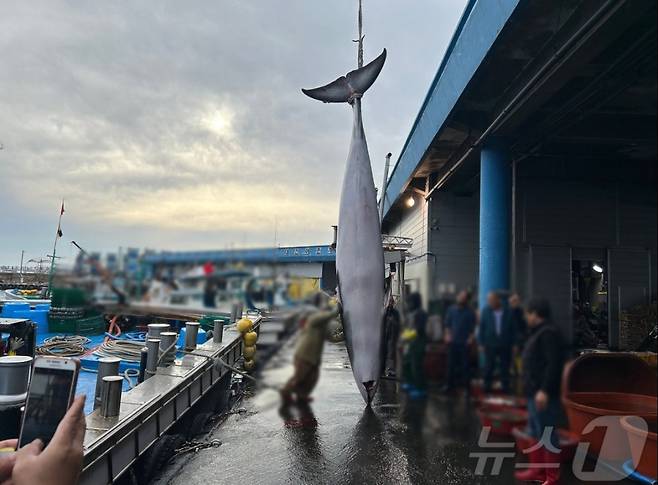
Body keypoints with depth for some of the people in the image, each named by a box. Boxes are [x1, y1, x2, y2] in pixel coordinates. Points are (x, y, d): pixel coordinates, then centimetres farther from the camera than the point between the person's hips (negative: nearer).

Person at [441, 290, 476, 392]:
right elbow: (447, 324, 12)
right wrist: (448, 334, 0)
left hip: (465, 342, -3)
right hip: (453, 341, 3)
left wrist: (471, 338, -10)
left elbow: (473, 327, 0)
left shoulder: (470, 312, -1)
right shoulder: (451, 309, 7)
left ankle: (466, 385, 10)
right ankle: (450, 384, 17)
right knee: (451, 363, 7)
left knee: (465, 365, 0)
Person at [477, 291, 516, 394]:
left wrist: (514, 344, 0)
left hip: (505, 346, 0)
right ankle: (487, 390, 16)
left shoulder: (508, 312, -4)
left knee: (505, 370, 7)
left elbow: (513, 329, 2)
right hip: (490, 345, 0)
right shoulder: (486, 311, -1)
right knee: (488, 368, 5)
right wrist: (481, 343, -1)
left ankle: (506, 391, 19)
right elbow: (481, 327, 2)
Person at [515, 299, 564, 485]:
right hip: (535, 392, 11)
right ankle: (538, 470, 30)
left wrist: (544, 390, -27)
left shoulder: (548, 333, -17)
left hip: (543, 394, -11)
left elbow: (553, 364, -26)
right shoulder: (538, 332, 16)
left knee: (547, 436, -3)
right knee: (536, 434, 19)